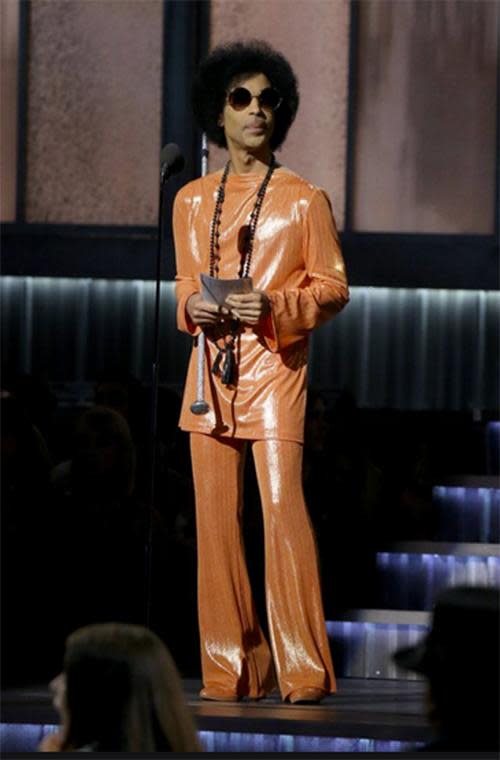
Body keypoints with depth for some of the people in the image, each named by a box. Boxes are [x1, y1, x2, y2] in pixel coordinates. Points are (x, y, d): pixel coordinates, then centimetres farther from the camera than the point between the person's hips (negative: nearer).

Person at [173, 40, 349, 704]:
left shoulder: (305, 199, 2)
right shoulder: (192, 200, 13)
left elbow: (333, 286, 2)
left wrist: (275, 308, -15)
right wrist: (192, 308, -2)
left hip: (276, 369, -4)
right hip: (211, 370, 4)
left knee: (284, 509, -13)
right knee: (216, 517, 2)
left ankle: (303, 673, -10)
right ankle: (231, 669, 9)